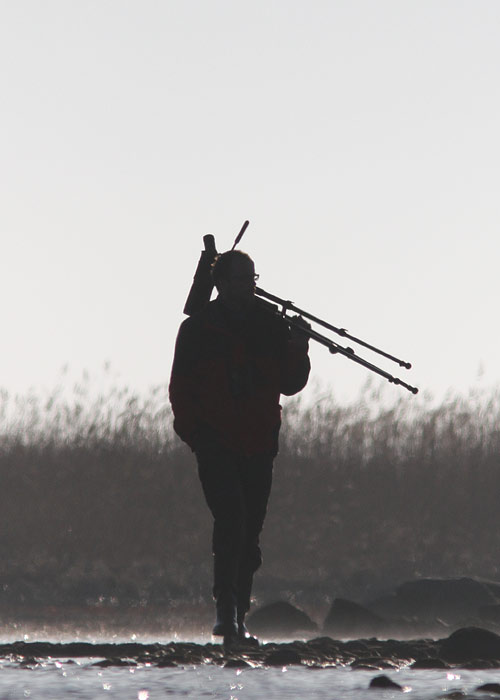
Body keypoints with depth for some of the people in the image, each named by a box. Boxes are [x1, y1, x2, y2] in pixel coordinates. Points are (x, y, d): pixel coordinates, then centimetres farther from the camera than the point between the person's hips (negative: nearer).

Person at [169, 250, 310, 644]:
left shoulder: (271, 326, 11)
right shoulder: (198, 329, 1)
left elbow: (290, 385, 12)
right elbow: (181, 388, 0)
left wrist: (298, 352, -6)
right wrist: (193, 432, -12)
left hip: (259, 444, 4)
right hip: (217, 444, -4)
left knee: (250, 534, 7)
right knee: (232, 521, -20)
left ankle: (237, 620, 14)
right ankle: (226, 612, -22)